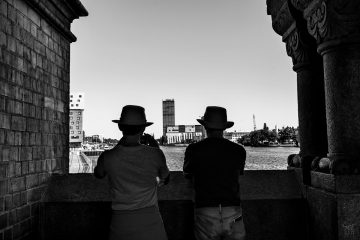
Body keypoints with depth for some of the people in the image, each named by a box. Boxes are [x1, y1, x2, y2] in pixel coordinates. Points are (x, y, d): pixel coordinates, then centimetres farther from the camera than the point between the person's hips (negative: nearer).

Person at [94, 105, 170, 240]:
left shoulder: (108, 157, -12)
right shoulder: (154, 154, -13)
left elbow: (98, 174, 13)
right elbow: (164, 178, 8)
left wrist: (119, 145, 14)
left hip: (121, 224, 1)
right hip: (150, 222, 0)